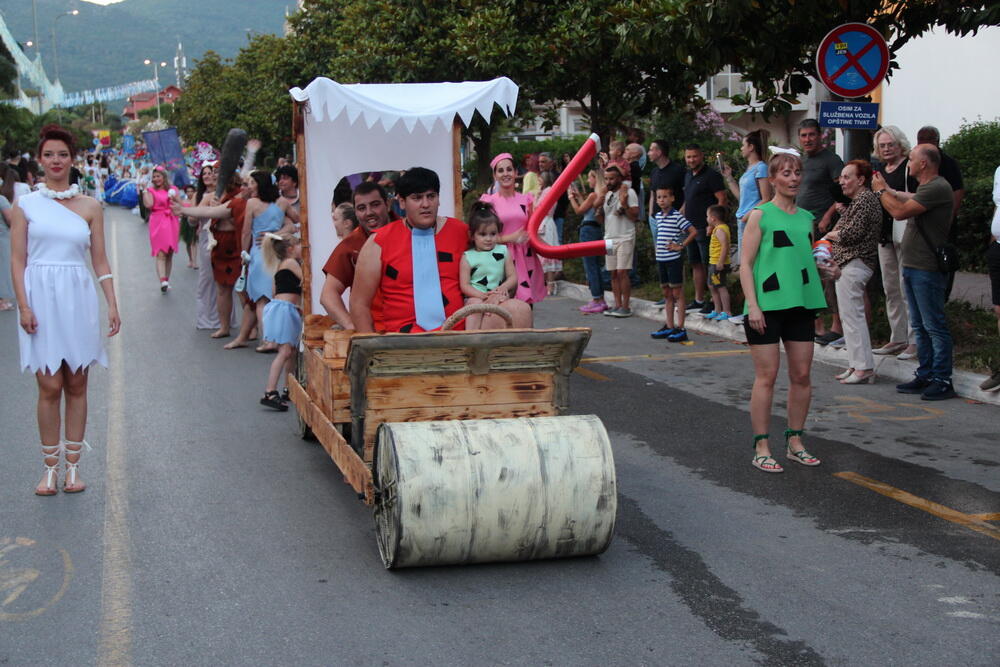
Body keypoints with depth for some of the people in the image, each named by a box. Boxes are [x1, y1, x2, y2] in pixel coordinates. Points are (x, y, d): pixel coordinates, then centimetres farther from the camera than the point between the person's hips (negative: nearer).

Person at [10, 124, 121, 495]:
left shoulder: (90, 207, 7)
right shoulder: (26, 205, 3)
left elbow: (100, 261, 8)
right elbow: (18, 260, 0)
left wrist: (112, 305, 1)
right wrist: (23, 306, -10)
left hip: (78, 299, 2)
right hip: (41, 299, -1)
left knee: (76, 385, 5)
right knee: (50, 387, -2)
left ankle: (73, 465, 13)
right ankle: (51, 467, 7)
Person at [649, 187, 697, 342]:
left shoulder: (677, 216, -11)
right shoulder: (658, 216, 11)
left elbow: (693, 232, -15)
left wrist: (681, 246, -14)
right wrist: (657, 248, 14)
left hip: (674, 259, -7)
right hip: (661, 259, 7)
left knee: (677, 293, -3)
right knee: (667, 294, 13)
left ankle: (680, 328, -1)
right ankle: (669, 326, 20)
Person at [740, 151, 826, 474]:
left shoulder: (806, 217, 13)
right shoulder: (760, 215, -3)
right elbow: (746, 264, -7)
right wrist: (752, 305, -14)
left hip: (800, 304, 6)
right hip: (767, 305, -6)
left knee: (801, 375, 7)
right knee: (766, 377, -3)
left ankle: (795, 441, 19)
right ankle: (761, 448, 4)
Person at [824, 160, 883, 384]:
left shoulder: (866, 200, -11)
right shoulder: (856, 201, 21)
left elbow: (853, 233, -18)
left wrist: (831, 235, -1)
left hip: (855, 264, -11)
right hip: (847, 264, 11)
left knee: (852, 315, -11)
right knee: (849, 315, 12)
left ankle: (864, 368, -11)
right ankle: (857, 365, 15)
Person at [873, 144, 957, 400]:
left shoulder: (938, 188, -17)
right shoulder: (926, 188, 17)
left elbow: (900, 211, -20)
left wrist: (881, 190, -6)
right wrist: (885, 189, 20)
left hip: (927, 269, -10)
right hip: (912, 266, 10)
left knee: (935, 326, -6)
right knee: (920, 326, 14)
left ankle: (942, 380, -2)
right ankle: (925, 375, 20)